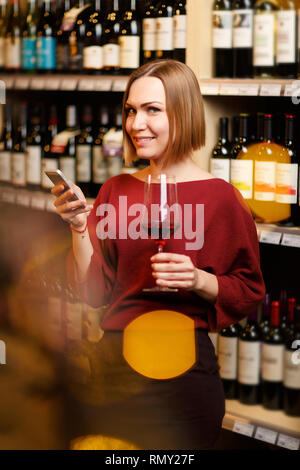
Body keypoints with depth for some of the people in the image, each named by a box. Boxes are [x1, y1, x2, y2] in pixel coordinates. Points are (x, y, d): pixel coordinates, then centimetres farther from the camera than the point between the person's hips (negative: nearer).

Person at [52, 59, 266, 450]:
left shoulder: (219, 197, -7)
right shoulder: (116, 191, 6)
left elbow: (250, 291, -3)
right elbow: (94, 292, 4)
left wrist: (199, 281, -20)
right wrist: (80, 225, -9)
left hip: (182, 370, -4)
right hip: (112, 361, 5)